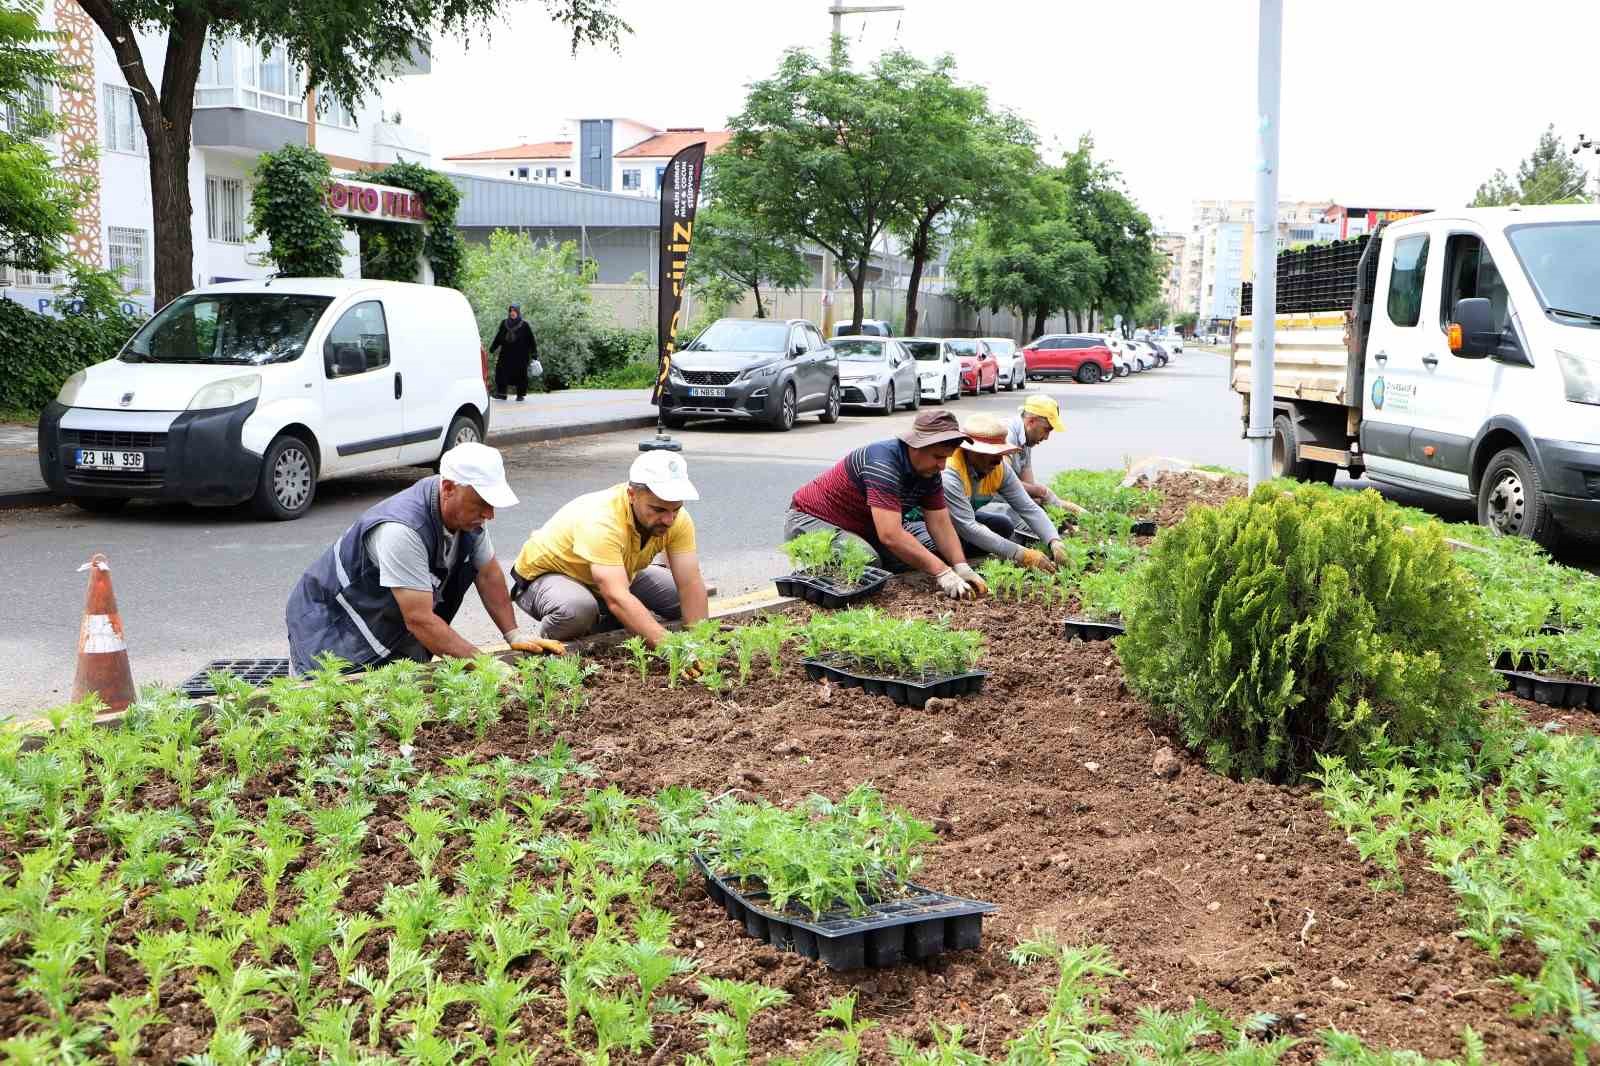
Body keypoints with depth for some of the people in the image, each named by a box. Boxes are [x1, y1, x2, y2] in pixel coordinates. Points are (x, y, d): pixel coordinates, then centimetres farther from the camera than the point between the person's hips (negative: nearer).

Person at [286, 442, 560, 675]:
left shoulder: (469, 512, -10)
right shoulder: (402, 529, -35)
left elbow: (488, 573, 5)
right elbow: (420, 620, -33)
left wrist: (514, 635, 0)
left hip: (392, 628, 8)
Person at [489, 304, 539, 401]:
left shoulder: (524, 325, -2)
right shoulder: (504, 323, 9)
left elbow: (531, 340, -2)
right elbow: (498, 337, 15)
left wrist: (534, 353, -7)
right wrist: (492, 348, 8)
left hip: (520, 355, -3)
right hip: (506, 354, 3)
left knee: (520, 374, -1)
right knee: (502, 371, -5)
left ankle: (521, 394, 9)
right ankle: (501, 393, -1)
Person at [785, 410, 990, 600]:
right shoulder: (884, 462, -33)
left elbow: (940, 524, -5)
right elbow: (890, 535, -40)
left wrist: (962, 568, -22)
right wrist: (942, 573, -40)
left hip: (863, 527, 9)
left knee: (937, 545, 1)